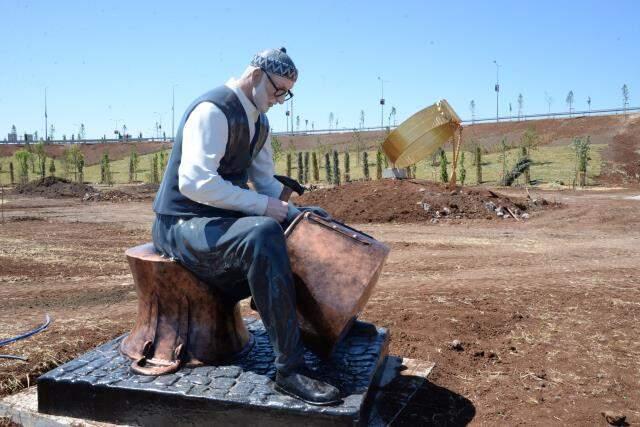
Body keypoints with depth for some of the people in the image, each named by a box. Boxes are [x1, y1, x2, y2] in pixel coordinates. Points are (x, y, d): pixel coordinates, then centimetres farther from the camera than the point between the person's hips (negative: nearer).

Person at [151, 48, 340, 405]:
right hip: (183, 225, -10)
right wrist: (263, 205, -28)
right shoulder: (212, 110, -19)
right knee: (263, 234, -37)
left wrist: (290, 211, -2)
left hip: (222, 218, 10)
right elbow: (195, 182, -31)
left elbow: (265, 181, 17)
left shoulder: (259, 123, 11)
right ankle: (290, 368, -32)